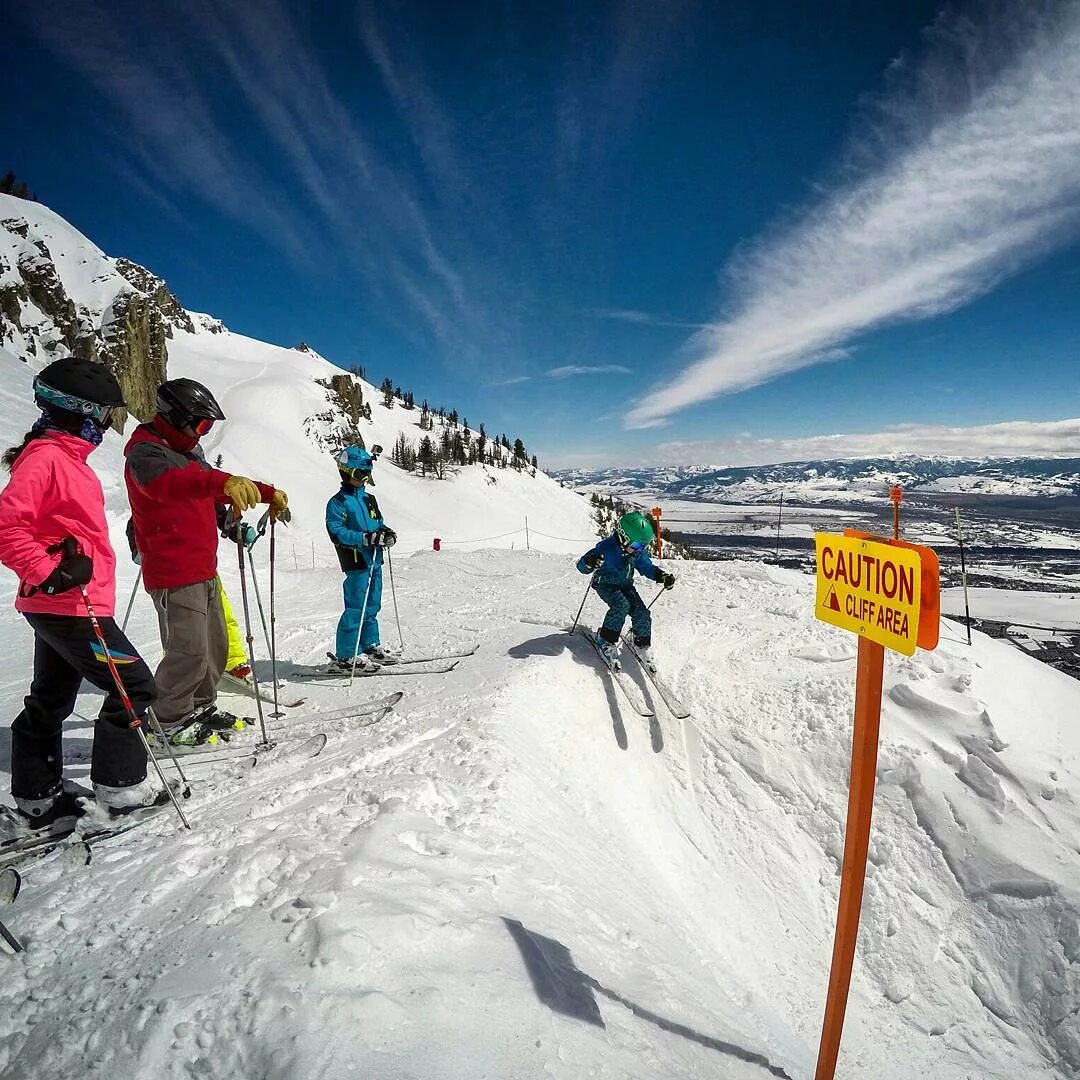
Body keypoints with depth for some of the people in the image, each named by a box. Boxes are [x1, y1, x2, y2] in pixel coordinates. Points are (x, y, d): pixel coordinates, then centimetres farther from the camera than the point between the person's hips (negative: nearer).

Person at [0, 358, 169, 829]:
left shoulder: (65, 457, 16)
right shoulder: (45, 456, -15)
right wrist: (47, 573, -26)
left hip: (58, 603, 10)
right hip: (68, 605, -10)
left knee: (51, 700, 16)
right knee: (134, 684, -4)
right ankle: (120, 785, 7)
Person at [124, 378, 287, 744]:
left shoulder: (187, 451, 18)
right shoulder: (145, 451, -13)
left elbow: (216, 490, 30)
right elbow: (167, 482, -36)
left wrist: (269, 493, 20)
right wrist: (223, 481, -54)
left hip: (204, 570, 10)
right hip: (174, 575, -9)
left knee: (215, 645, 15)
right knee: (189, 650, -7)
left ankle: (200, 707, 30)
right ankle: (169, 721, 9)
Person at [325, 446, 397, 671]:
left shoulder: (369, 499, 16)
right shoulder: (338, 503, -7)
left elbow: (379, 523, 24)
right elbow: (337, 532, -16)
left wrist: (387, 533, 1)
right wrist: (365, 538, -26)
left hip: (374, 560, 8)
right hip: (356, 562, -8)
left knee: (372, 606, 15)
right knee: (356, 608, -7)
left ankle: (371, 646, 27)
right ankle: (346, 655, 1)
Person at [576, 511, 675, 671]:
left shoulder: (638, 551, -12)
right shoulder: (607, 548, -31)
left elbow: (647, 567, 2)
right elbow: (581, 565, -33)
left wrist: (662, 576, -15)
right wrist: (589, 563, -57)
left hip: (625, 585, 6)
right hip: (605, 584, -5)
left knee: (642, 614, -9)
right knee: (621, 605, -32)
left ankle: (642, 645, 16)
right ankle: (606, 642, -17)